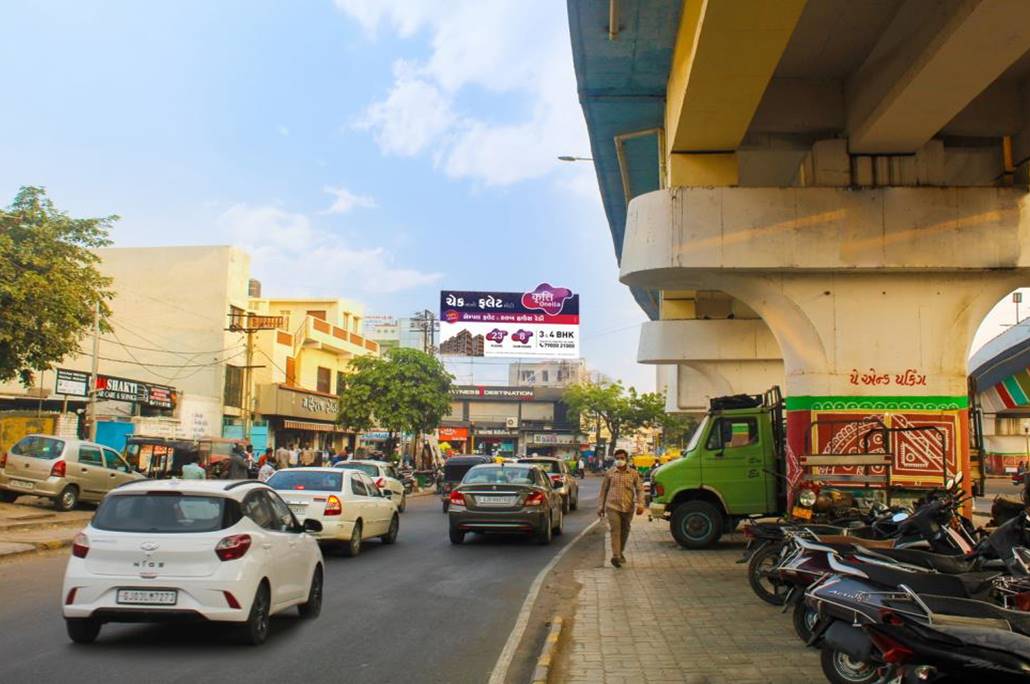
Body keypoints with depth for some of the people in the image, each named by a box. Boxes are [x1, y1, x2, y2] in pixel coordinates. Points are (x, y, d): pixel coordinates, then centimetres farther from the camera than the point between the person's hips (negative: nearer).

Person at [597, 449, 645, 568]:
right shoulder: (609, 473, 3)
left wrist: (640, 503, -9)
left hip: (628, 508, 2)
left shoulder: (634, 474, 4)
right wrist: (601, 506, 9)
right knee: (615, 530, -14)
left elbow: (639, 489, 5)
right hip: (612, 506, -2)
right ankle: (616, 556, -21)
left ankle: (621, 552, 35)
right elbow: (604, 490, 10)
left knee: (625, 531, 15)